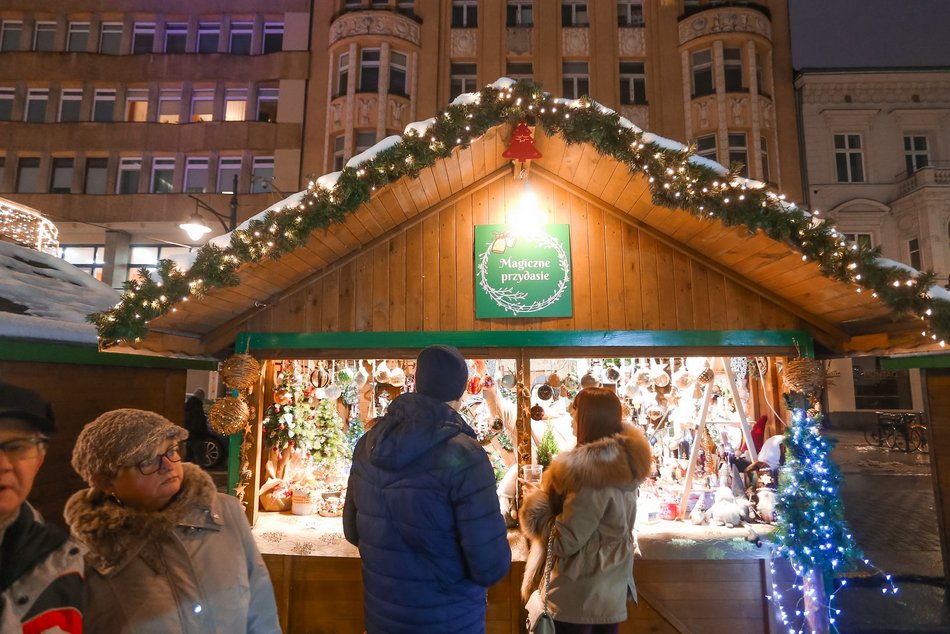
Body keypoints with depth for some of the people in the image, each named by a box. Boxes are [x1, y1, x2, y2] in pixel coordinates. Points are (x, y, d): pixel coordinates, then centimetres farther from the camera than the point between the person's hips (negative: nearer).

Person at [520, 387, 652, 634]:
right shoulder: (623, 461, 1)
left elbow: (564, 542, -23)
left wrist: (536, 502, -10)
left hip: (579, 599, -8)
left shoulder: (593, 473, -28)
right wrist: (548, 492, 6)